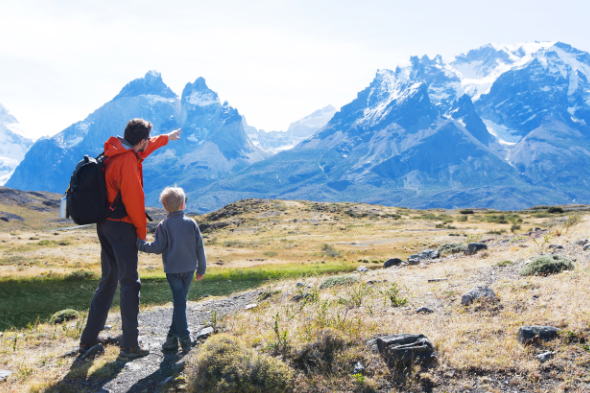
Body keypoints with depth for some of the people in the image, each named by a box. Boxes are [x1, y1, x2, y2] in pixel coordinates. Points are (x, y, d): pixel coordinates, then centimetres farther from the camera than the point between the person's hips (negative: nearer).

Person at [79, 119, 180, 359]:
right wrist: (142, 230, -7)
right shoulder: (127, 161, -20)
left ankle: (89, 339, 24)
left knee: (108, 281, 18)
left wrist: (165, 138, 45)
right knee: (129, 283, -2)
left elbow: (143, 149, 30)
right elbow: (133, 199, -20)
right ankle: (129, 345, 3)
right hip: (121, 226, -10)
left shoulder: (114, 152, 10)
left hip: (104, 224, 10)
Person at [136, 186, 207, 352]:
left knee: (179, 301, 1)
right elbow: (199, 247, 2)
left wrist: (140, 244, 4)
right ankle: (173, 336, 15)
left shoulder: (163, 226, -8)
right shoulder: (191, 223, 0)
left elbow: (158, 248, -10)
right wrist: (201, 269, 10)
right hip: (189, 268, 2)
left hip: (172, 269, -2)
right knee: (180, 300, 12)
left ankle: (185, 338, 0)